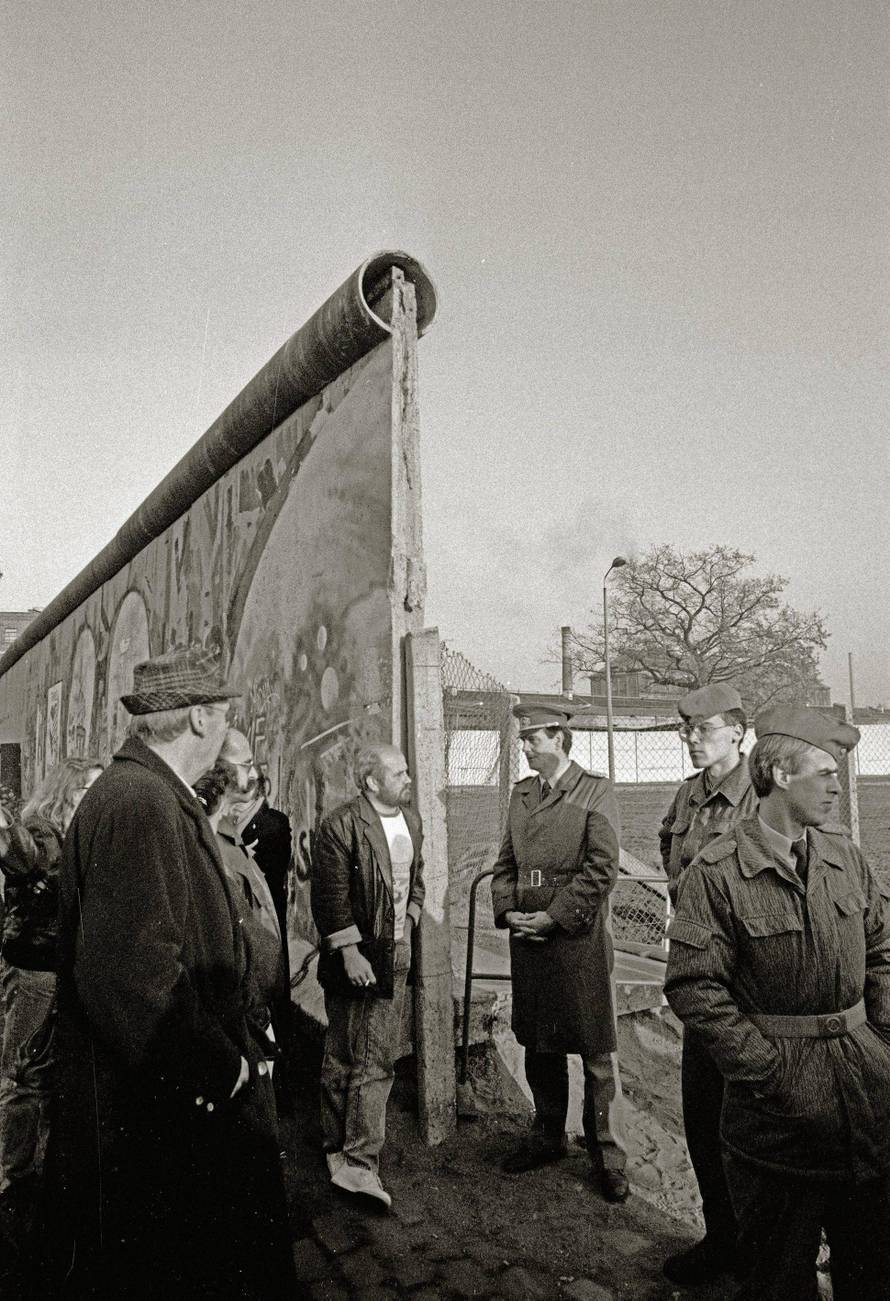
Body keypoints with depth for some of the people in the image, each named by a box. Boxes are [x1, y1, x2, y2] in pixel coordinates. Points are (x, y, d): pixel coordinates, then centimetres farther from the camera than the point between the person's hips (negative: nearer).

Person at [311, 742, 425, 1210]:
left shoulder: (410, 820, 9)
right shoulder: (341, 826, -16)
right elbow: (330, 897, -16)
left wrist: (409, 919, 11)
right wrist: (350, 953, -17)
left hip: (393, 958, 7)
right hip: (354, 958, -7)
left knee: (378, 1060, 12)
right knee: (343, 1058, 4)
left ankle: (357, 1163, 25)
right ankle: (339, 1150, 18)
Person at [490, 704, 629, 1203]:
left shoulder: (595, 792, -6)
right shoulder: (521, 793, 12)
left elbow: (602, 868, -12)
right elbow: (506, 863, 14)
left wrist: (553, 917, -14)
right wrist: (508, 911, -2)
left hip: (579, 939, -5)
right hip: (528, 939, 6)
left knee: (597, 1053, 4)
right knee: (539, 1047, 18)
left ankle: (609, 1157, 19)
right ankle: (548, 1137, 36)